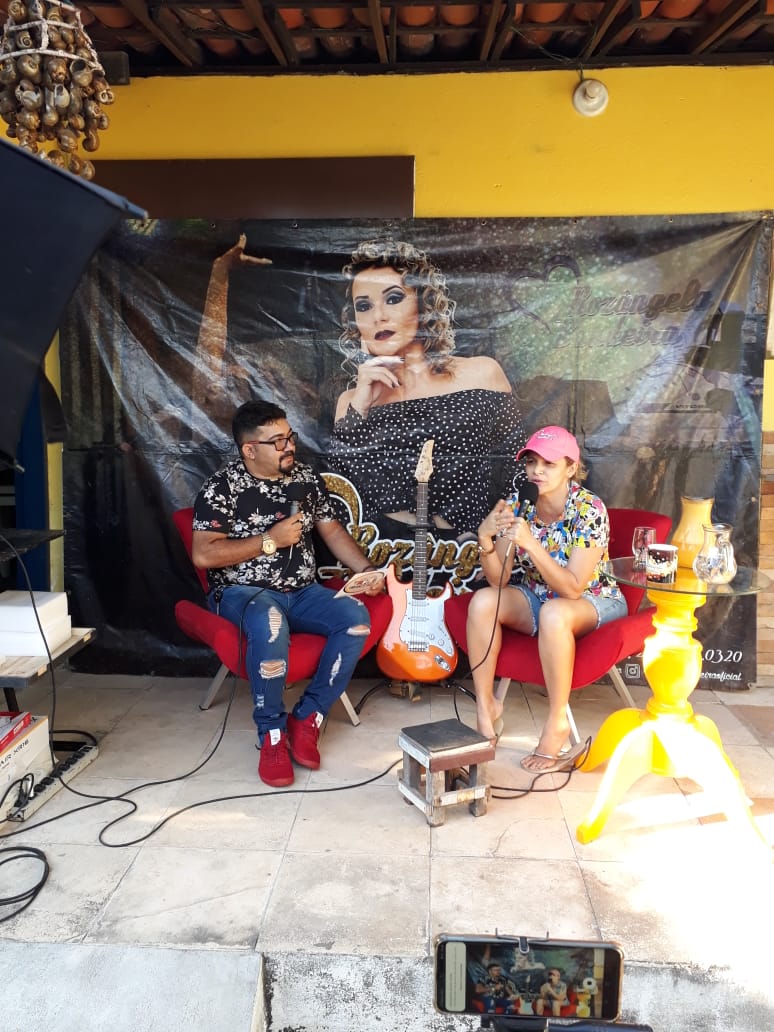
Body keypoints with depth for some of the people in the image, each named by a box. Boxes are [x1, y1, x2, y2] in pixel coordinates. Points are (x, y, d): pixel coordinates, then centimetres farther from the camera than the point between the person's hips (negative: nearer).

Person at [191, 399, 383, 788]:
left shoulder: (306, 478, 6)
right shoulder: (222, 487, -10)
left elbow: (331, 530, 14)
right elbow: (203, 555, -17)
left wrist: (367, 569, -2)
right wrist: (270, 540, -18)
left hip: (301, 591, 5)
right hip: (243, 592, -5)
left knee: (355, 618, -22)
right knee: (270, 624, -39)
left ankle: (307, 717, -9)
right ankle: (272, 733, -18)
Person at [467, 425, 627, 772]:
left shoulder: (589, 509, -21)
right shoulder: (520, 506, -9)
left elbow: (572, 587, -27)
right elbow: (498, 580, -10)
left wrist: (530, 543, -38)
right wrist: (485, 539, -29)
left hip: (594, 602, -4)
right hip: (536, 597, 5)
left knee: (553, 612, -38)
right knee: (483, 601, -24)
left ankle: (557, 722, -21)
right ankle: (486, 705, -12)